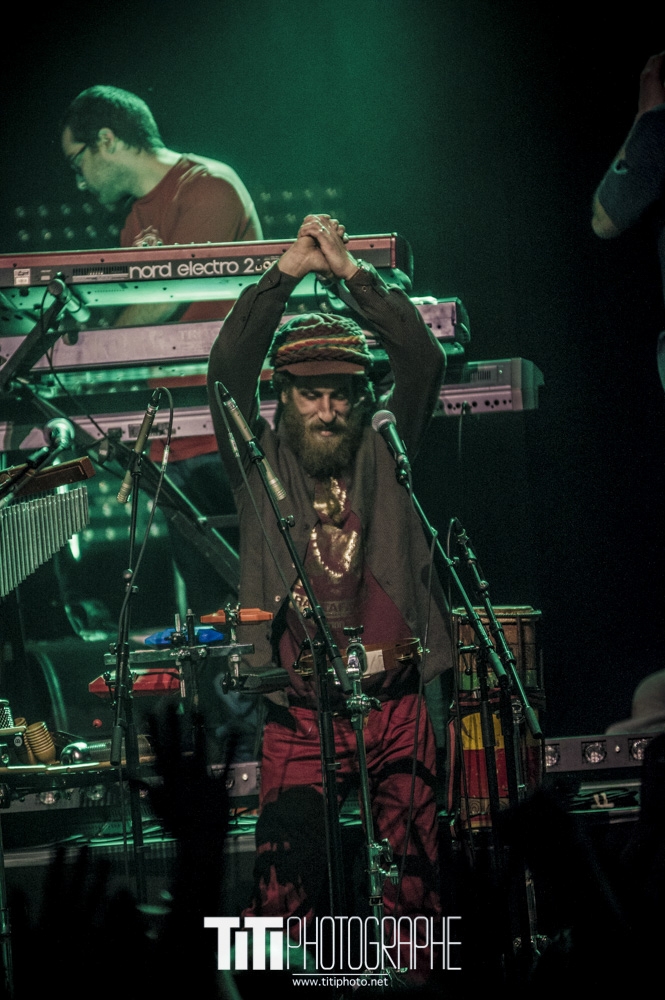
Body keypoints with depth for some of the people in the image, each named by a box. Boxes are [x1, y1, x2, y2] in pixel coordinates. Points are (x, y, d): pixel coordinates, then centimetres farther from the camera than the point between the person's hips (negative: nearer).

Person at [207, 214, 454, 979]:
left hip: (397, 706, 2)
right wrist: (289, 270, -10)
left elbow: (424, 360, 1)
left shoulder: (382, 458, 11)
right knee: (285, 888, -8)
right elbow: (228, 366, -4)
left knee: (413, 886, 3)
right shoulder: (262, 466, 7)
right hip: (299, 714, -2)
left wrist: (350, 272, -5)